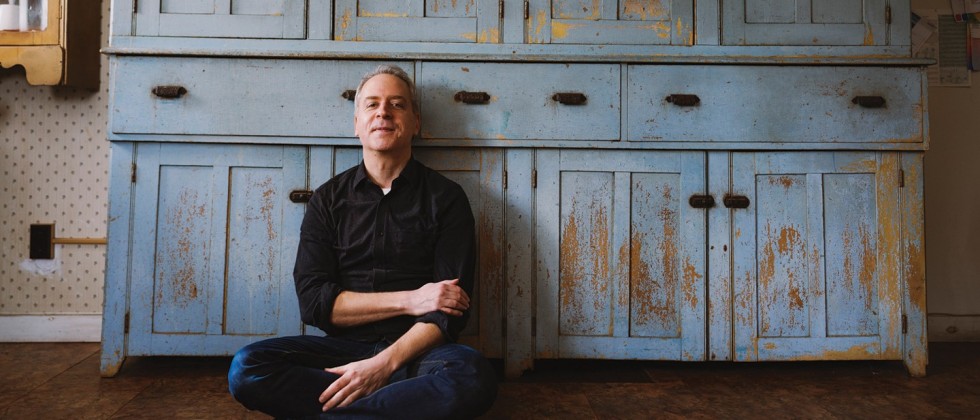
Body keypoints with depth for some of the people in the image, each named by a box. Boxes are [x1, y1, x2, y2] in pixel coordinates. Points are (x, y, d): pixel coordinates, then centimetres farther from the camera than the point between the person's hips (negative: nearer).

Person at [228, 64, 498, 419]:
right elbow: (313, 301, -1)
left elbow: (448, 310, -3)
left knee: (473, 376, -34)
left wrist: (385, 363, -18)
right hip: (342, 348, 2)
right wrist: (408, 300, -10)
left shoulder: (446, 198, 4)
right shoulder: (328, 200, 10)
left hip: (415, 352, -1)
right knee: (246, 368, -24)